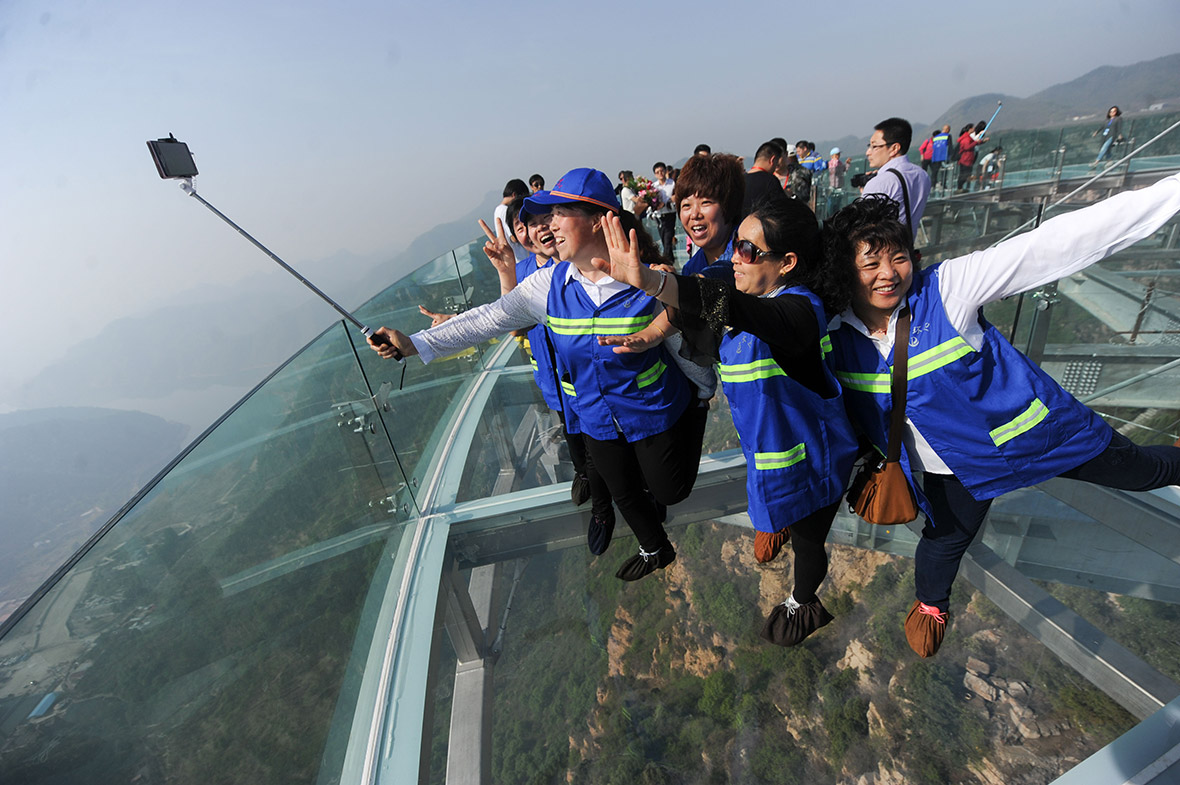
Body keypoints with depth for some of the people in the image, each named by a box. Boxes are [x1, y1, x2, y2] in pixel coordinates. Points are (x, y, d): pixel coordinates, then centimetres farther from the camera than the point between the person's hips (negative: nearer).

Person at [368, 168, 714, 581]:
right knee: (623, 492, 24)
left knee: (669, 491, 12)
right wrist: (412, 343, -20)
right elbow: (490, 318, -14)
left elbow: (683, 342, -9)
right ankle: (655, 549, 55)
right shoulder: (549, 284, -12)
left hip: (653, 411, -3)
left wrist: (704, 392, 5)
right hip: (596, 419, 4)